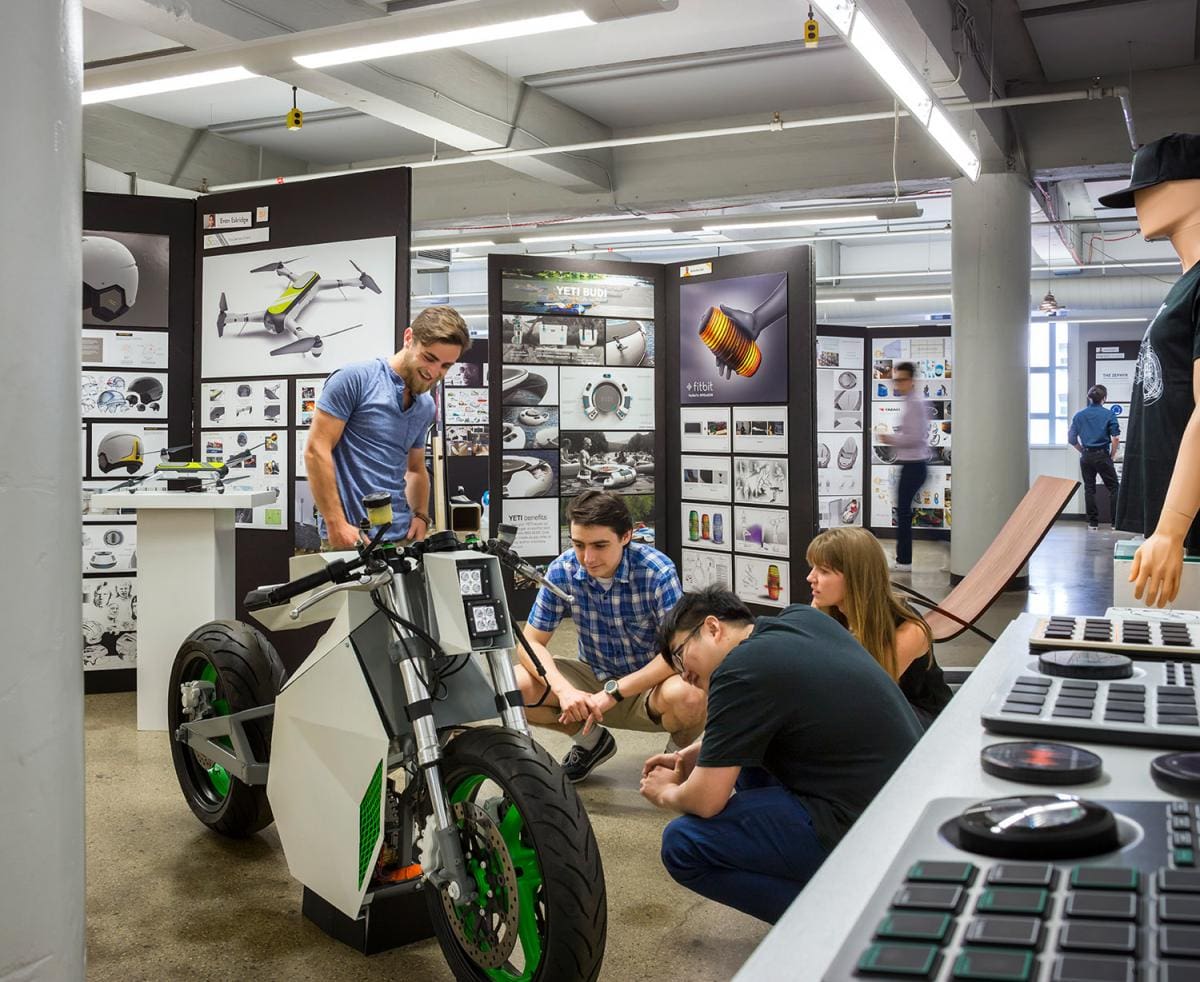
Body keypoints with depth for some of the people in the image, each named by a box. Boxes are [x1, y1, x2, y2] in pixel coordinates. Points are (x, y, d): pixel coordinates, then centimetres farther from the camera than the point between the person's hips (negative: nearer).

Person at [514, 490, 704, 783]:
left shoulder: (657, 571, -22)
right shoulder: (562, 570, -12)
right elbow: (530, 643, -9)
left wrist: (613, 692, -32)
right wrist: (564, 690, -29)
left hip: (650, 682, -3)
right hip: (594, 677, 4)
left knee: (686, 696, -38)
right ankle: (591, 741, 9)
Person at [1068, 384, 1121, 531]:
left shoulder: (1079, 415, 3)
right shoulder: (1108, 415, -6)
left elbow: (1071, 439, 3)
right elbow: (1116, 439, -11)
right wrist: (1112, 455, 3)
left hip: (1086, 457, 3)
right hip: (1102, 455, -3)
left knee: (1089, 489, 8)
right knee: (1113, 488, 5)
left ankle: (1093, 523, 9)